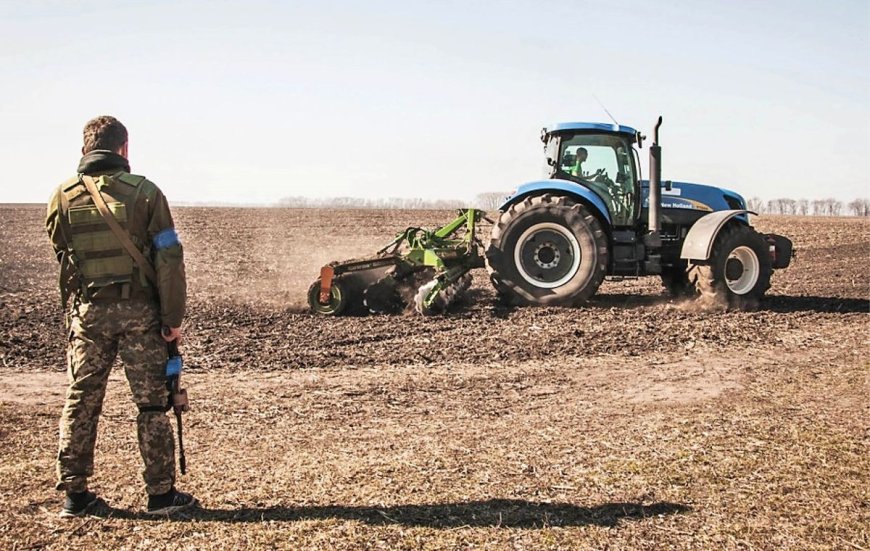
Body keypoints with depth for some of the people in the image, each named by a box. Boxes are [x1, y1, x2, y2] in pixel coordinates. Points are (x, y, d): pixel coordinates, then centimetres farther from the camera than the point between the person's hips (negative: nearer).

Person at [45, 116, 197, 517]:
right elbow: (169, 259, -9)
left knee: (80, 401, 12)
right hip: (139, 310, -2)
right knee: (151, 402, 6)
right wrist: (173, 317, -5)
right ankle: (161, 493, 11)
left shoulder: (63, 196, 2)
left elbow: (62, 257, 10)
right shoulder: (144, 192, -6)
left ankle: (74, 494, 17)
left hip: (87, 311, 2)